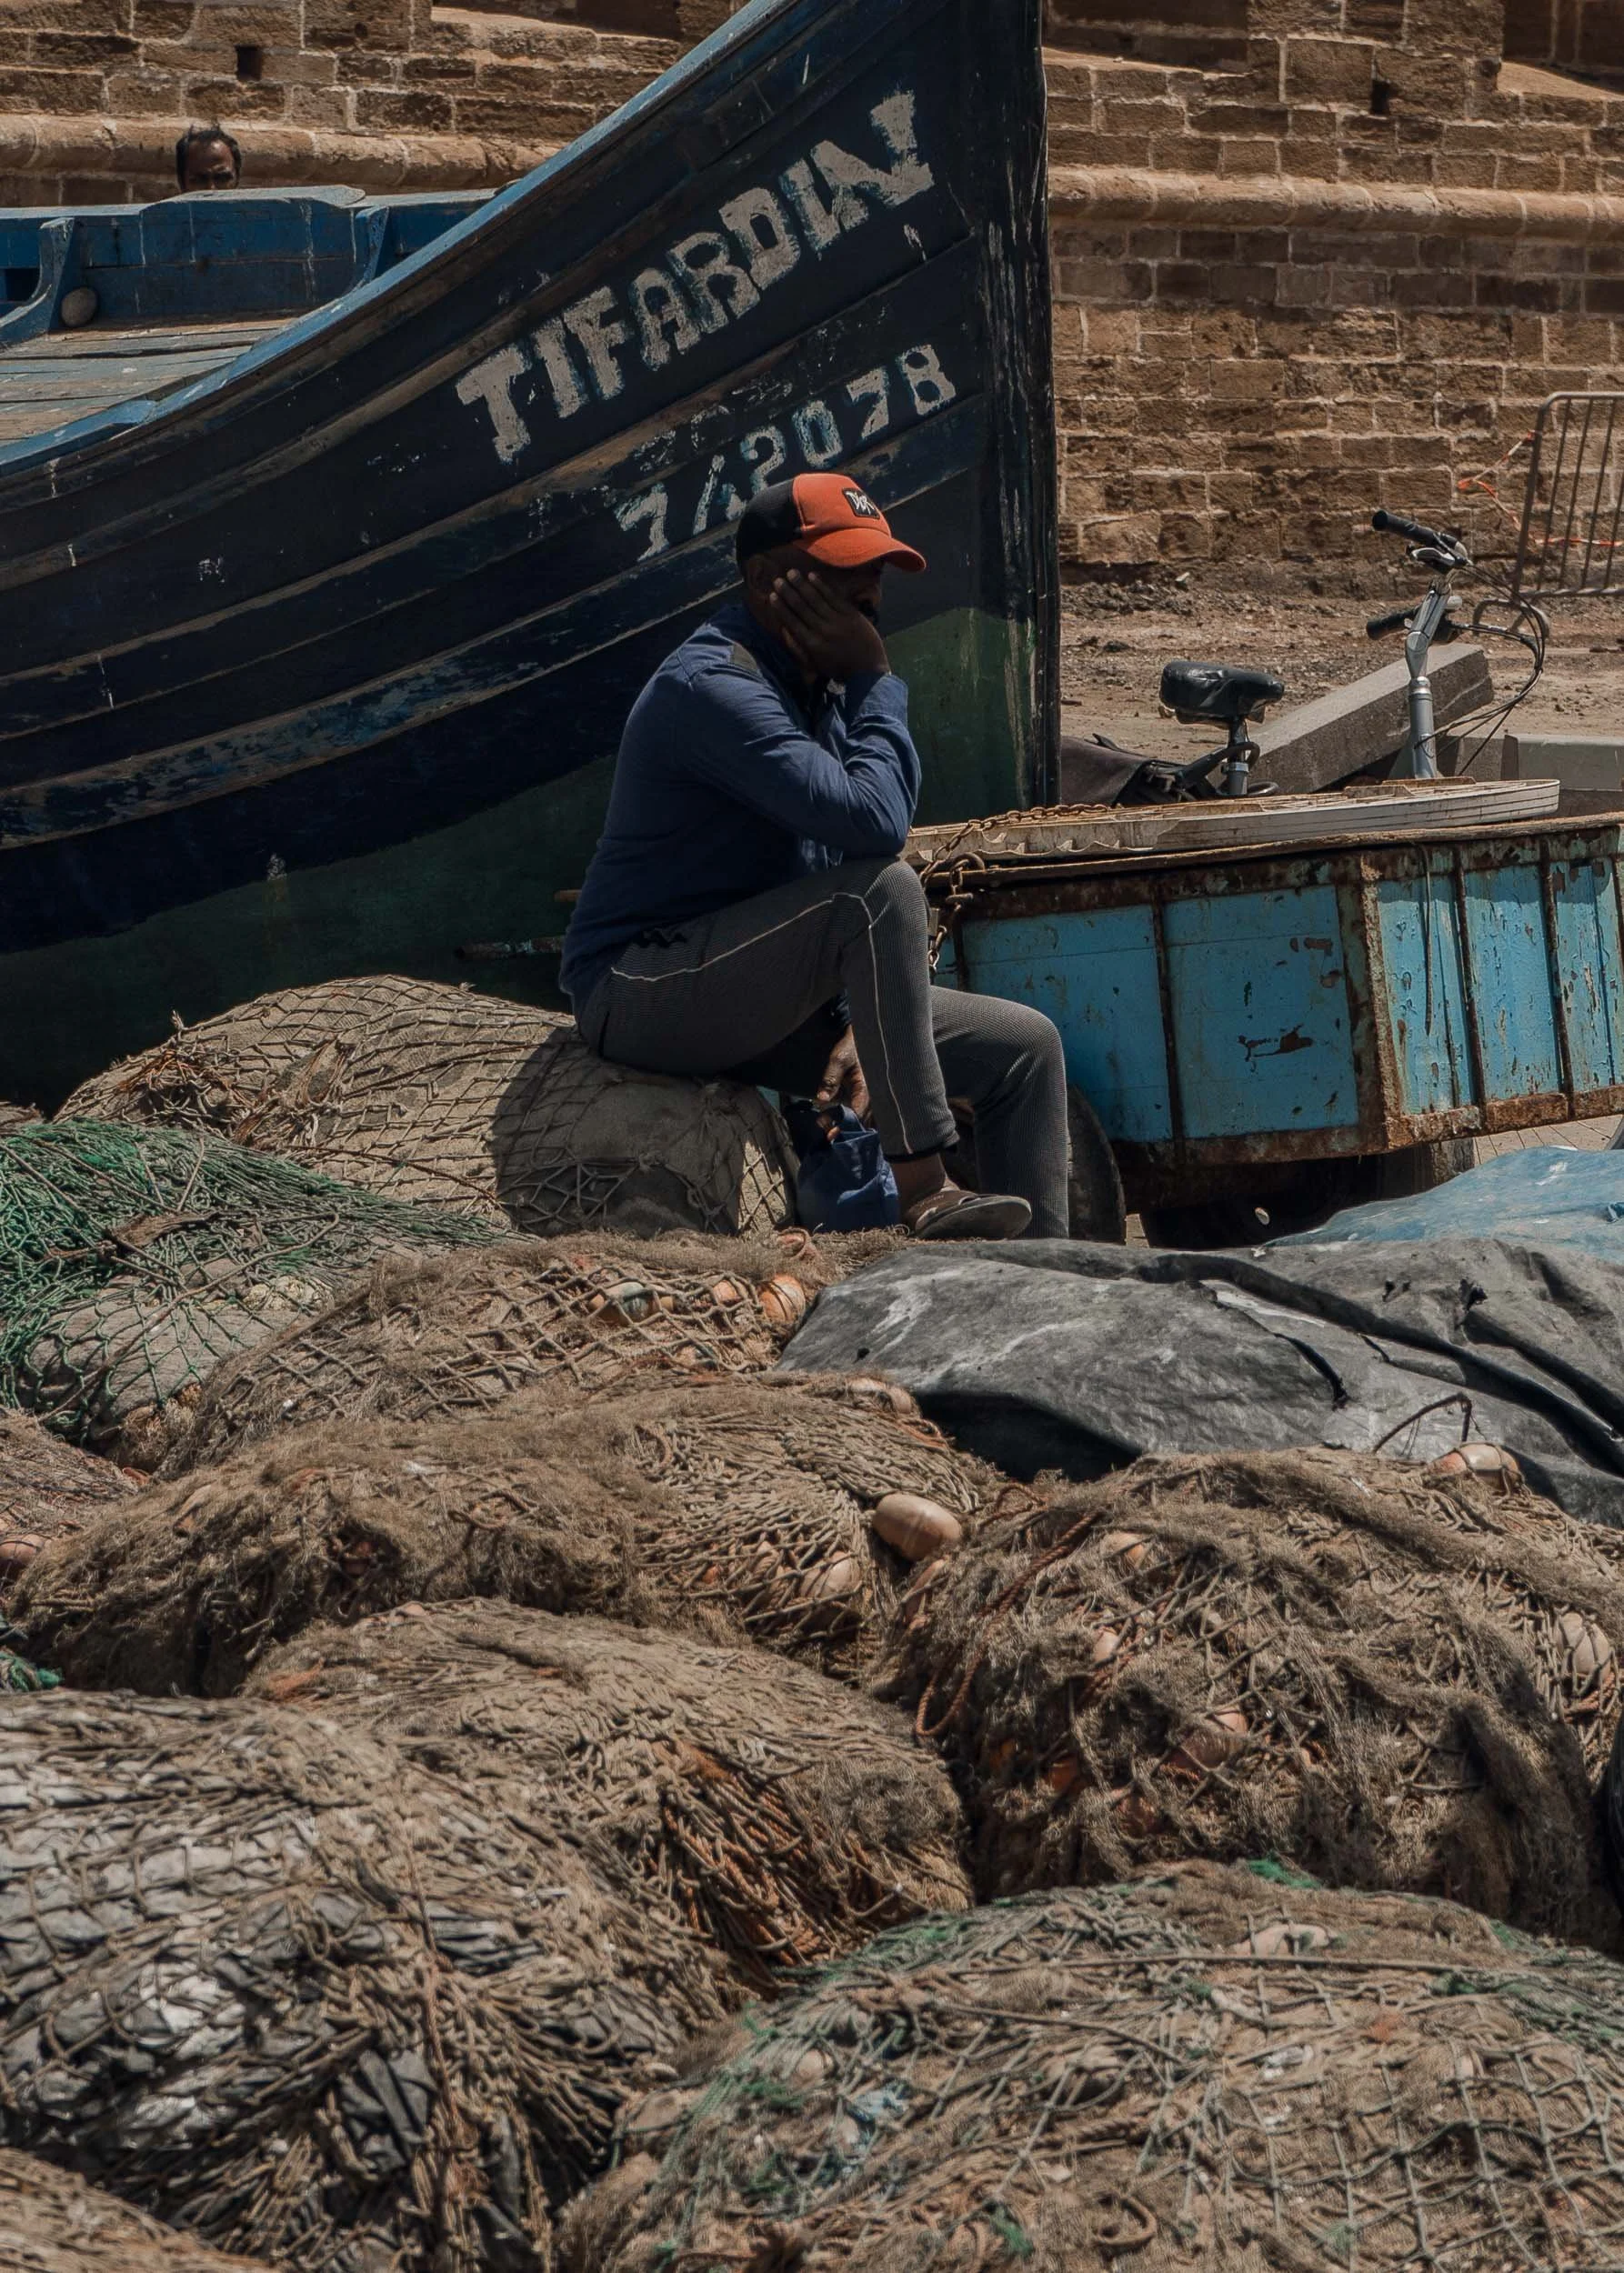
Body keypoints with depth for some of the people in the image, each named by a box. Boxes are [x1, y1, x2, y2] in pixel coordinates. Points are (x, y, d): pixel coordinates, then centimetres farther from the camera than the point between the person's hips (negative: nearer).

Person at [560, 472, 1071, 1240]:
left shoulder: (824, 690, 11)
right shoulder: (712, 687, -20)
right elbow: (873, 823, -31)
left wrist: (858, 1021, 0)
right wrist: (878, 681, -16)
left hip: (762, 1005, 10)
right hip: (643, 996, -9)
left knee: (1025, 1047, 3)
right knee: (879, 887, -31)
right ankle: (924, 1195, -28)